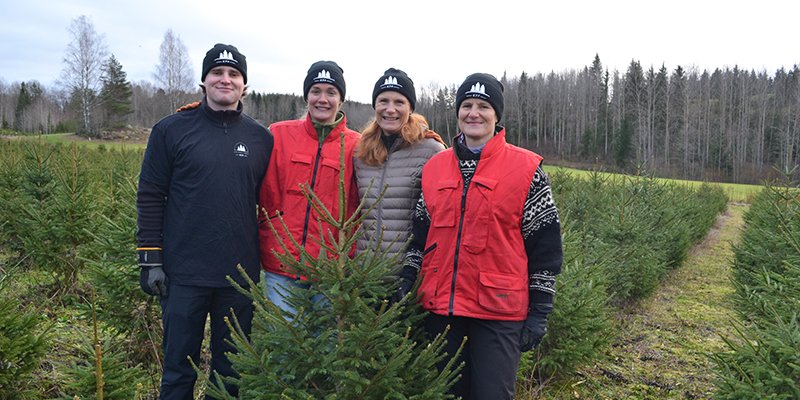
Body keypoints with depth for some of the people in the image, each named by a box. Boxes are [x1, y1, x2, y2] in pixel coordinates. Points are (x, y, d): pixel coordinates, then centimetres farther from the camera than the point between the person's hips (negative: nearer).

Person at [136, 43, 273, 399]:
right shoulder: (172, 130, 1)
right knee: (179, 368, 10)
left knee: (231, 369, 15)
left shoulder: (261, 138, 6)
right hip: (183, 275, -2)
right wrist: (150, 259, -5)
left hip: (240, 275, 2)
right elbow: (150, 196, 0)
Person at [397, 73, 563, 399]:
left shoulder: (526, 169, -3)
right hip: (439, 307, 4)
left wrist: (540, 310, -3)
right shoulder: (433, 167, 8)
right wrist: (406, 282, 5)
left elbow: (544, 246, -2)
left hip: (499, 310, -4)